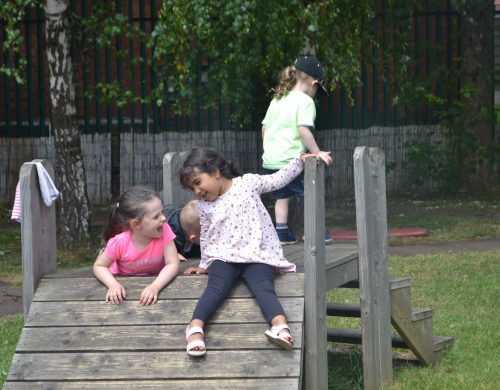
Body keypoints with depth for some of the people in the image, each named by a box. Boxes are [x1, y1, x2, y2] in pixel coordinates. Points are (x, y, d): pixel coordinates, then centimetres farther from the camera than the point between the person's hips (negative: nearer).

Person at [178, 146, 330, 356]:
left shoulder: (248, 183, 8)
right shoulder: (204, 207, 15)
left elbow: (278, 179, 16)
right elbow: (206, 237, 26)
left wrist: (300, 160, 8)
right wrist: (205, 265, 28)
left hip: (256, 255, -1)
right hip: (223, 257, 1)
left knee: (264, 287, -28)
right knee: (217, 286, -28)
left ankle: (280, 324, -52)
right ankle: (195, 327, -46)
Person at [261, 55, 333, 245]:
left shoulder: (277, 99, 15)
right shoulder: (305, 101, -8)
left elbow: (265, 127, 19)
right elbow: (304, 130, -19)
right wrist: (318, 153, -16)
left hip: (270, 160, 7)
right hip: (290, 160, -7)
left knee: (282, 196, 16)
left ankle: (282, 233, 13)